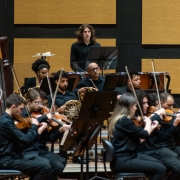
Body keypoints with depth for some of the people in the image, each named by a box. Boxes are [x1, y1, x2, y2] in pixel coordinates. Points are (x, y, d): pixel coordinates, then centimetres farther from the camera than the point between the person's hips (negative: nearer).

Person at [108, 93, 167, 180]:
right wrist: (148, 122, 5)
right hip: (122, 161, -11)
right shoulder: (124, 121, -18)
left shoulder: (120, 119, 13)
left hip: (125, 157, 11)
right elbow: (145, 134, -14)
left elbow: (139, 140, 16)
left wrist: (151, 128, 14)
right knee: (160, 169, -14)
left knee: (158, 164, 16)